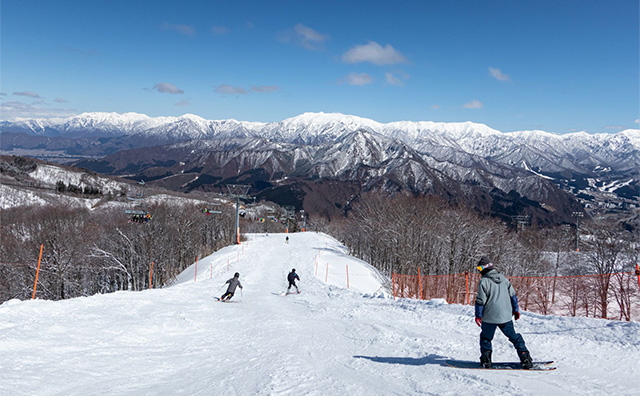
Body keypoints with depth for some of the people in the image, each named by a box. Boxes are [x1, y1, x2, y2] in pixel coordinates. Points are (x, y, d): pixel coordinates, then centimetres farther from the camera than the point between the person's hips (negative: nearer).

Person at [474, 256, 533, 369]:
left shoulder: (484, 281, -13)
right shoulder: (503, 278, 6)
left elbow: (480, 300, -12)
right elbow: (512, 295, 12)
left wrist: (478, 315, -1)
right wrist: (516, 309, 22)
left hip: (490, 317, -5)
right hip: (506, 316, 5)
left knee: (486, 338, 12)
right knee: (514, 336, 16)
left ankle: (486, 360, 11)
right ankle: (525, 358, 12)